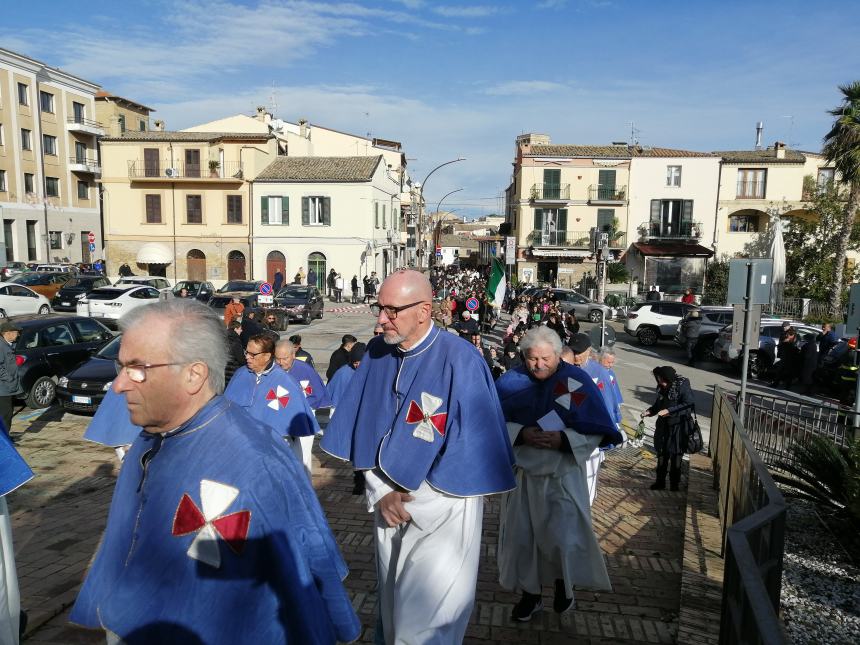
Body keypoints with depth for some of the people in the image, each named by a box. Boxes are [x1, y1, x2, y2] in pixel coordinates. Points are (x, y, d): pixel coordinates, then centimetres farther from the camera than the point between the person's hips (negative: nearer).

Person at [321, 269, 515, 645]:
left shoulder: (460, 363, -22)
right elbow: (365, 431, 3)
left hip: (441, 515, -5)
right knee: (392, 614, 23)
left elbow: (469, 453, -19)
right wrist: (381, 493, -8)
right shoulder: (376, 353, -4)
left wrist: (411, 500, -13)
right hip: (389, 504, 6)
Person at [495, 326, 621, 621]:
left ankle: (563, 581, 32)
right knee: (521, 536, 9)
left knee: (563, 538, -1)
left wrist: (563, 439, -23)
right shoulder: (510, 381, -4)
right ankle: (530, 593, 32)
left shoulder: (577, 381, -10)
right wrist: (521, 433, -19)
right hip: (522, 473, 2)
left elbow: (597, 431, -8)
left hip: (563, 475, -2)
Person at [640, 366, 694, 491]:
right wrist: (649, 412, -3)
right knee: (662, 454, 14)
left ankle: (674, 485, 19)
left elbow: (689, 404, -19)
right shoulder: (662, 387, 3)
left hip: (677, 428, -6)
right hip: (663, 426, 6)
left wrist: (669, 410, -22)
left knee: (675, 457, 5)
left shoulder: (683, 386, -16)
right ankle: (660, 482, 27)